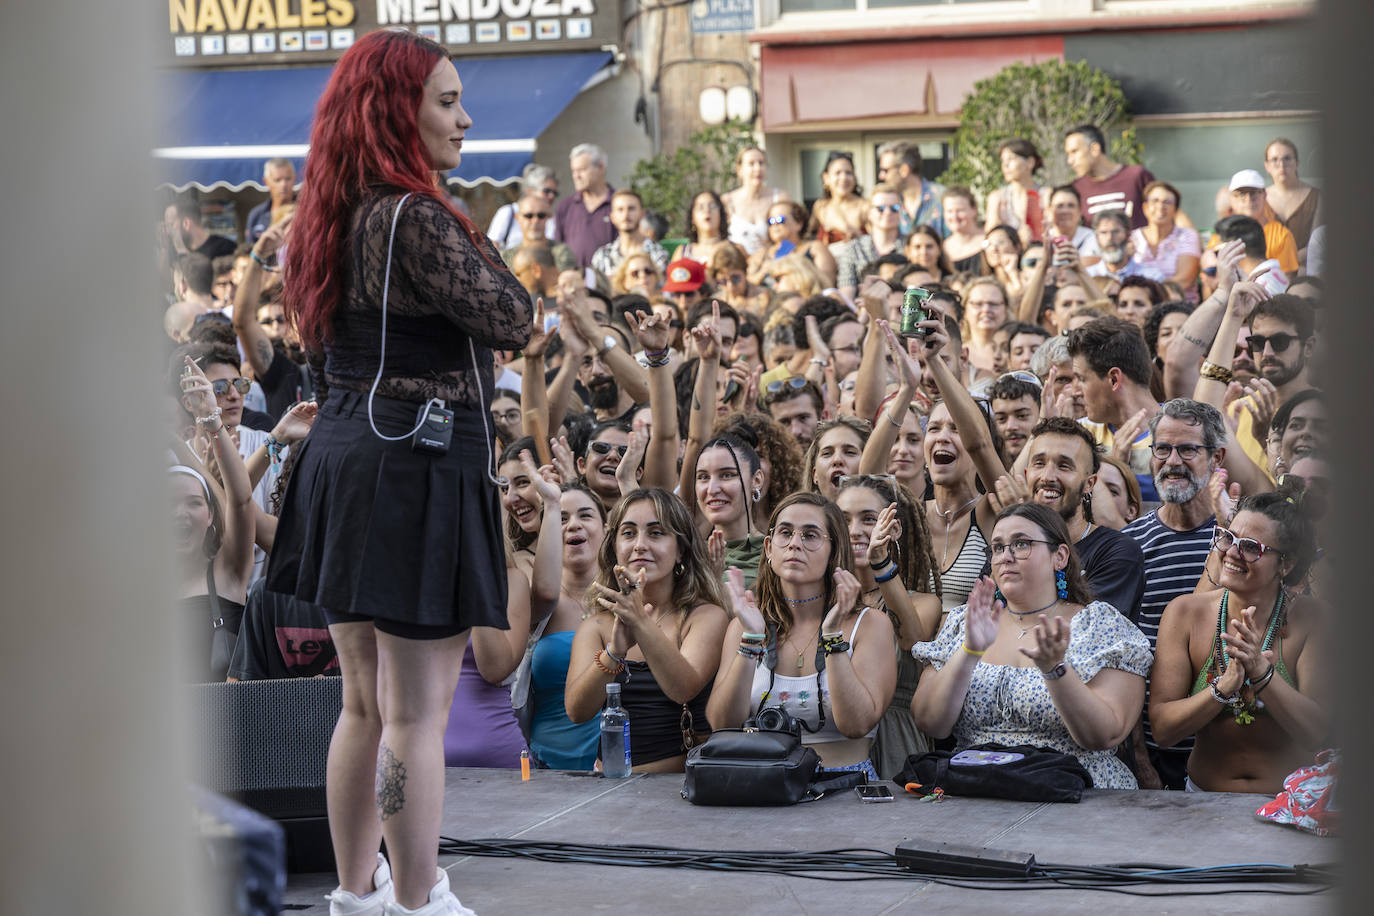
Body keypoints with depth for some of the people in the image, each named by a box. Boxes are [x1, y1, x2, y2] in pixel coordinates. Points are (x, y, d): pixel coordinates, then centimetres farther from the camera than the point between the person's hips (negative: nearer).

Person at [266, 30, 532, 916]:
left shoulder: (337, 218, 10)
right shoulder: (415, 219, -17)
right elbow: (514, 321, -13)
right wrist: (471, 242, -2)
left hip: (344, 456, 9)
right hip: (420, 467, -9)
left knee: (365, 702, 17)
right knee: (418, 714, -3)